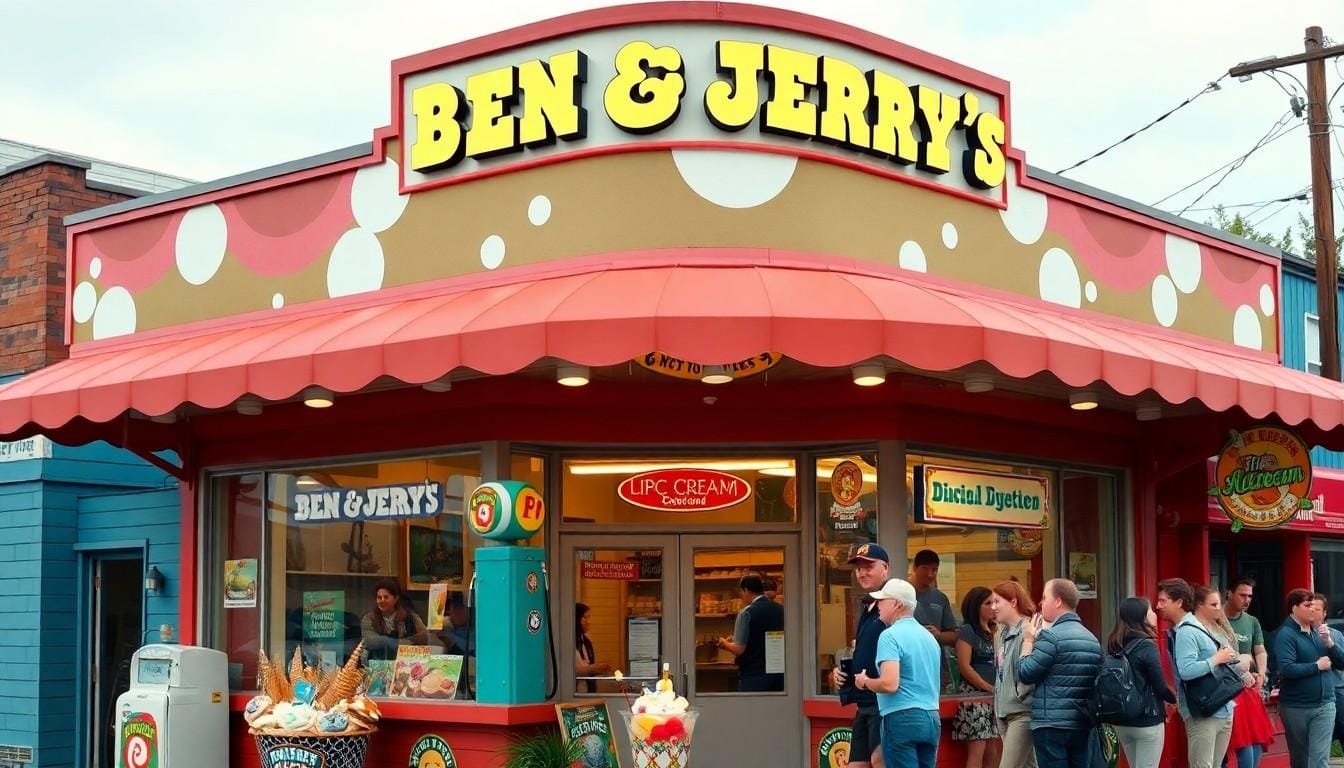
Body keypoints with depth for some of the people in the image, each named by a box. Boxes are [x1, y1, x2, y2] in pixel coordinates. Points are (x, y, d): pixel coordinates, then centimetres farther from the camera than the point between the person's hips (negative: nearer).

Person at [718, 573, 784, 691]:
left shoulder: (747, 612, -11)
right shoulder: (781, 610, 4)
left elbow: (738, 649, -15)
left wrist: (725, 643, 6)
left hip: (753, 676, -5)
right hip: (779, 674, 5)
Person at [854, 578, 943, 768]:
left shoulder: (891, 635, -11)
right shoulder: (929, 637, 15)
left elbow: (890, 684, -20)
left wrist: (865, 682, -3)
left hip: (902, 718, -8)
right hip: (932, 718, 8)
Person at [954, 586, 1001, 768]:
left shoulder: (992, 632, 17)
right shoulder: (967, 631, -5)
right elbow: (964, 667, -12)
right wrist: (990, 688, -10)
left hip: (993, 698, 7)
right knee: (976, 753, -10)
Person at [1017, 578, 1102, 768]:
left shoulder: (1052, 636, -12)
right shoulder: (1091, 638, 13)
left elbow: (1025, 674, -9)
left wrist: (1028, 641, 4)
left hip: (1052, 725, -7)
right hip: (1085, 725, 7)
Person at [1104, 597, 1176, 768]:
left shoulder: (1115, 646, 5)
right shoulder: (1146, 646, -15)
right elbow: (1160, 687, -14)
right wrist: (1175, 699, 7)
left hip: (1121, 721, 7)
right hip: (1148, 721, -7)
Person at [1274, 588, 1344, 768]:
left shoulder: (1318, 631, 8)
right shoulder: (1286, 634, -10)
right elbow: (1287, 669, -24)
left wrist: (1329, 642, -8)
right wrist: (1317, 666, -14)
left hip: (1324, 704, 4)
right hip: (1296, 707, -4)